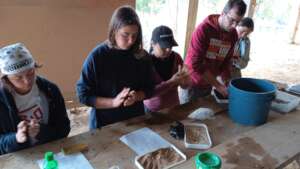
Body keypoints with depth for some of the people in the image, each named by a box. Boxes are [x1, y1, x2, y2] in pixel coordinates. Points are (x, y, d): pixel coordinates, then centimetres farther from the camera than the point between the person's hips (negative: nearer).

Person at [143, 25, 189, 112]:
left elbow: (184, 85, -2)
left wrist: (183, 79, -24)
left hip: (173, 107, 4)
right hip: (153, 111, -3)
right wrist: (171, 82, -31)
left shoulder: (176, 57, -8)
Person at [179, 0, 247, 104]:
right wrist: (218, 85, -21)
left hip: (208, 85, 5)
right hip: (192, 84, -5)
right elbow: (195, 64, -23)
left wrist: (226, 84, -6)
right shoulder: (203, 29, -20)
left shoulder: (233, 35, -1)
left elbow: (226, 61, 7)